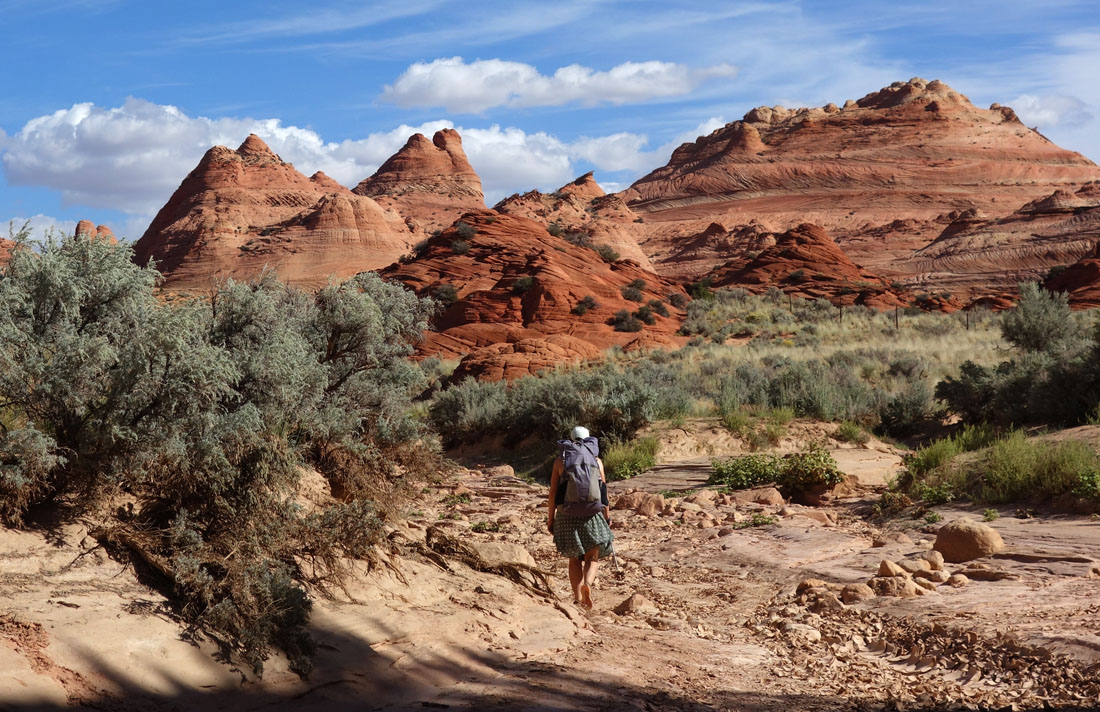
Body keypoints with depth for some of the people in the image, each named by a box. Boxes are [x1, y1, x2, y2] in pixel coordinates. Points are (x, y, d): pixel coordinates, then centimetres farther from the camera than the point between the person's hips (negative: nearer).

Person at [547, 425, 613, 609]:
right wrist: (607, 516, 11)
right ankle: (587, 583, -19)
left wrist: (550, 519, 6)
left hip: (567, 516, 0)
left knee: (574, 559, 13)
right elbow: (603, 492, 4)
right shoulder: (596, 460, 6)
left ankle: (578, 597, 4)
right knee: (592, 557, 9)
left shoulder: (560, 460, 5)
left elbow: (553, 493, 0)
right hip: (593, 514, 0)